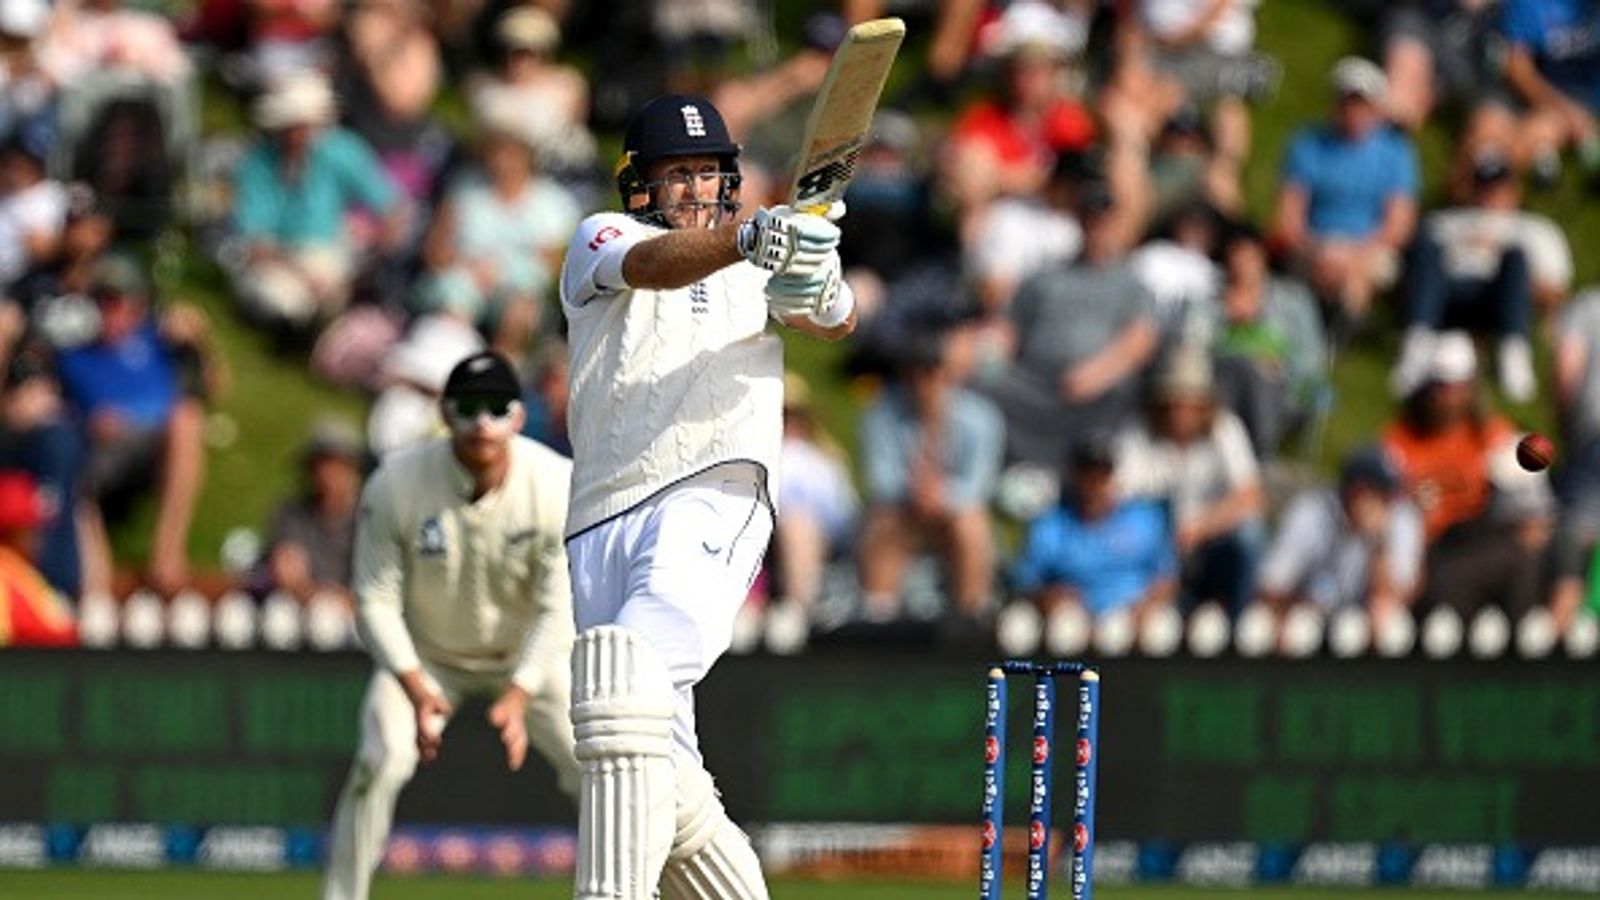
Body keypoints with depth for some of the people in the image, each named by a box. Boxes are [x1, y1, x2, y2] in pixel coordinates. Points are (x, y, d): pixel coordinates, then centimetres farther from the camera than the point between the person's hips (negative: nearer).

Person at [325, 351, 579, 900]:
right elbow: (376, 600, -17)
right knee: (381, 761, -24)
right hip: (425, 657, -1)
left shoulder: (559, 485, -24)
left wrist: (518, 697, -32)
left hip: (529, 655, 1)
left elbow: (559, 609, -20)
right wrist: (416, 688, -29)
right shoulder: (396, 484, -24)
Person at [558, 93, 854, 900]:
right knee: (664, 795, 2)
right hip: (604, 523, 2)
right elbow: (654, 266, -11)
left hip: (713, 507, -2)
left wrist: (821, 295, -28)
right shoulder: (603, 239, 13)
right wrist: (751, 241, -32)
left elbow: (837, 325, -2)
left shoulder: (759, 261, 18)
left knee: (625, 681, -28)